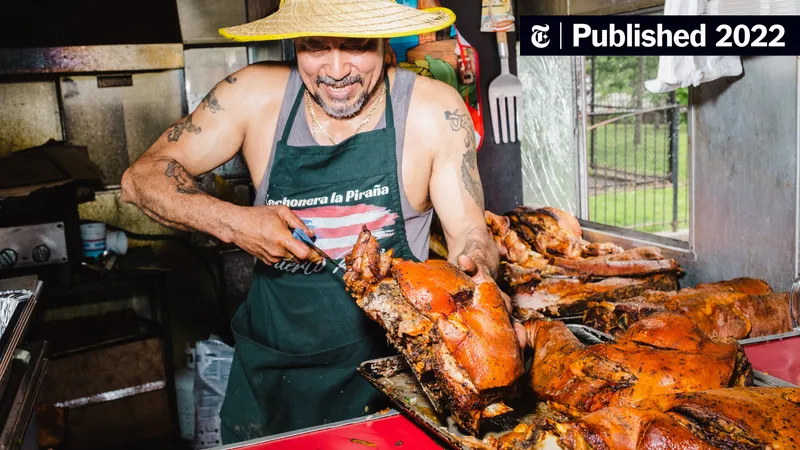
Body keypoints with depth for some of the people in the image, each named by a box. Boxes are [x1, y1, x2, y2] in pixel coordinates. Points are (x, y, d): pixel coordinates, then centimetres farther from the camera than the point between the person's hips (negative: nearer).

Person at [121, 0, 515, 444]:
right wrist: (233, 222, -21)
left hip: (384, 367, -2)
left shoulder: (434, 110, -12)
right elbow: (142, 177, -5)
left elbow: (468, 230, -8)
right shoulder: (256, 94, -9)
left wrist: (476, 276, -31)